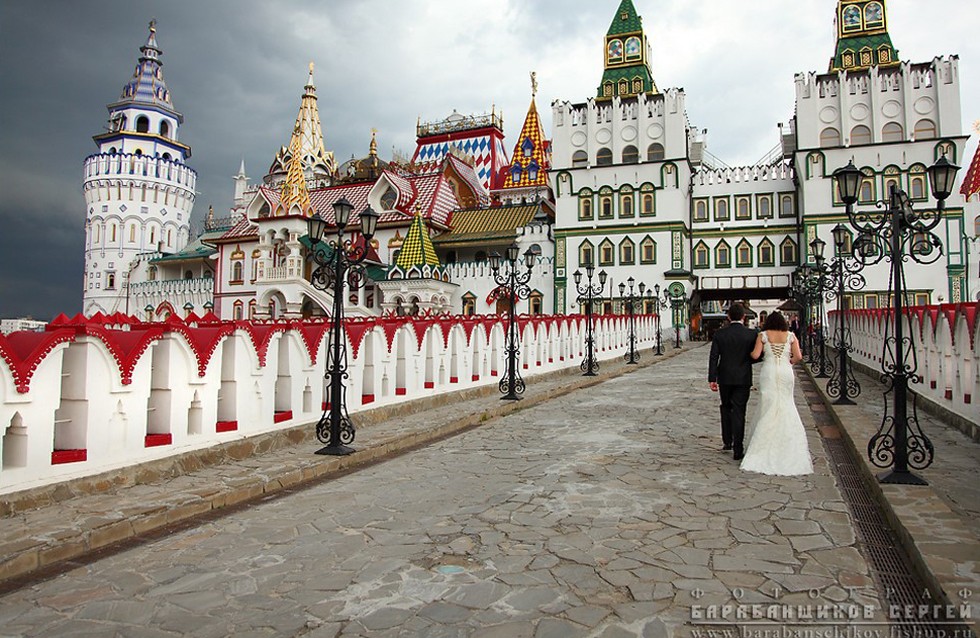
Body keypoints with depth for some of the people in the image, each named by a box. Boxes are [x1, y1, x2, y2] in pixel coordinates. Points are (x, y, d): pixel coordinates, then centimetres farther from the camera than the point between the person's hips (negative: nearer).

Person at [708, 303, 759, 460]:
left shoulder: (719, 334, -4)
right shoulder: (752, 334, -7)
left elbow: (713, 357, -6)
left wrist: (712, 379, -3)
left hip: (724, 378, 1)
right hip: (743, 379, -1)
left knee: (726, 408, 21)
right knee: (738, 412, 1)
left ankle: (727, 441, 23)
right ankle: (737, 449, 0)